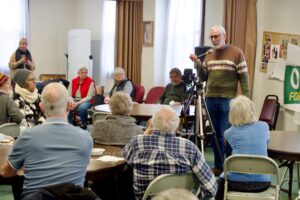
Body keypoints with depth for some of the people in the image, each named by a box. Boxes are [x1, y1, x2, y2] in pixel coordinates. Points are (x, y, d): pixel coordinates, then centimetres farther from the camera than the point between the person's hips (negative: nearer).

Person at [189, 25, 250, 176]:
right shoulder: (209, 54, 13)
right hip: (210, 99, 5)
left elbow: (243, 77, -3)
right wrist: (198, 64, -3)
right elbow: (204, 78, 13)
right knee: (214, 135, 9)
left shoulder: (236, 53, -2)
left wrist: (246, 99, -9)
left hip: (227, 100, -5)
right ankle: (218, 166, 19)